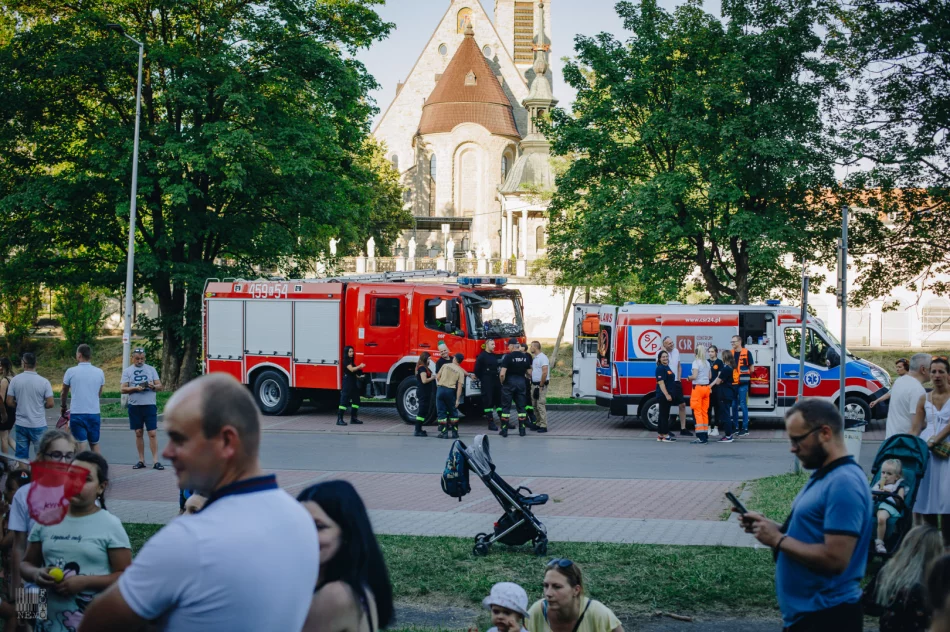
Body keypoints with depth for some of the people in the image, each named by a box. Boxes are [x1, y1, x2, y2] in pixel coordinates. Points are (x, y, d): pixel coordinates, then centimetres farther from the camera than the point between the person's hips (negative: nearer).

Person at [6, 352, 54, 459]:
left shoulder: (15, 380, -4)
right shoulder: (44, 382, -10)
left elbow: (9, 402, -1)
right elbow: (50, 404, -10)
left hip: (21, 425, 2)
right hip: (38, 425, -2)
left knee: (21, 458, 9)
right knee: (41, 456, 6)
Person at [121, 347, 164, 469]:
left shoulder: (151, 369, 8)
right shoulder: (127, 371, 7)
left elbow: (160, 386, 7)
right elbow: (123, 389, -1)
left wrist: (153, 386, -15)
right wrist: (136, 388, -17)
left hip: (150, 405, -1)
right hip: (134, 406, 1)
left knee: (153, 433, -6)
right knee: (138, 433, 7)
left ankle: (156, 461, -6)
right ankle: (141, 461, 14)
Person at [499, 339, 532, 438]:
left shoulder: (508, 357, -13)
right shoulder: (526, 357, 2)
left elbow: (502, 374, -18)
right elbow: (528, 372, 7)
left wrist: (502, 382, -1)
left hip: (509, 382, -4)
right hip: (521, 382, 4)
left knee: (506, 406, 4)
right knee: (521, 406, 10)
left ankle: (504, 430, 4)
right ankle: (522, 429, 10)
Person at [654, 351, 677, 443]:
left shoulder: (667, 367, 16)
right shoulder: (660, 368, -13)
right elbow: (661, 383, -20)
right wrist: (667, 395, -24)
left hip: (668, 395, 10)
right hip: (663, 395, -10)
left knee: (663, 415, 11)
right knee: (664, 415, -8)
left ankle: (660, 435, 15)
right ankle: (665, 435, -8)